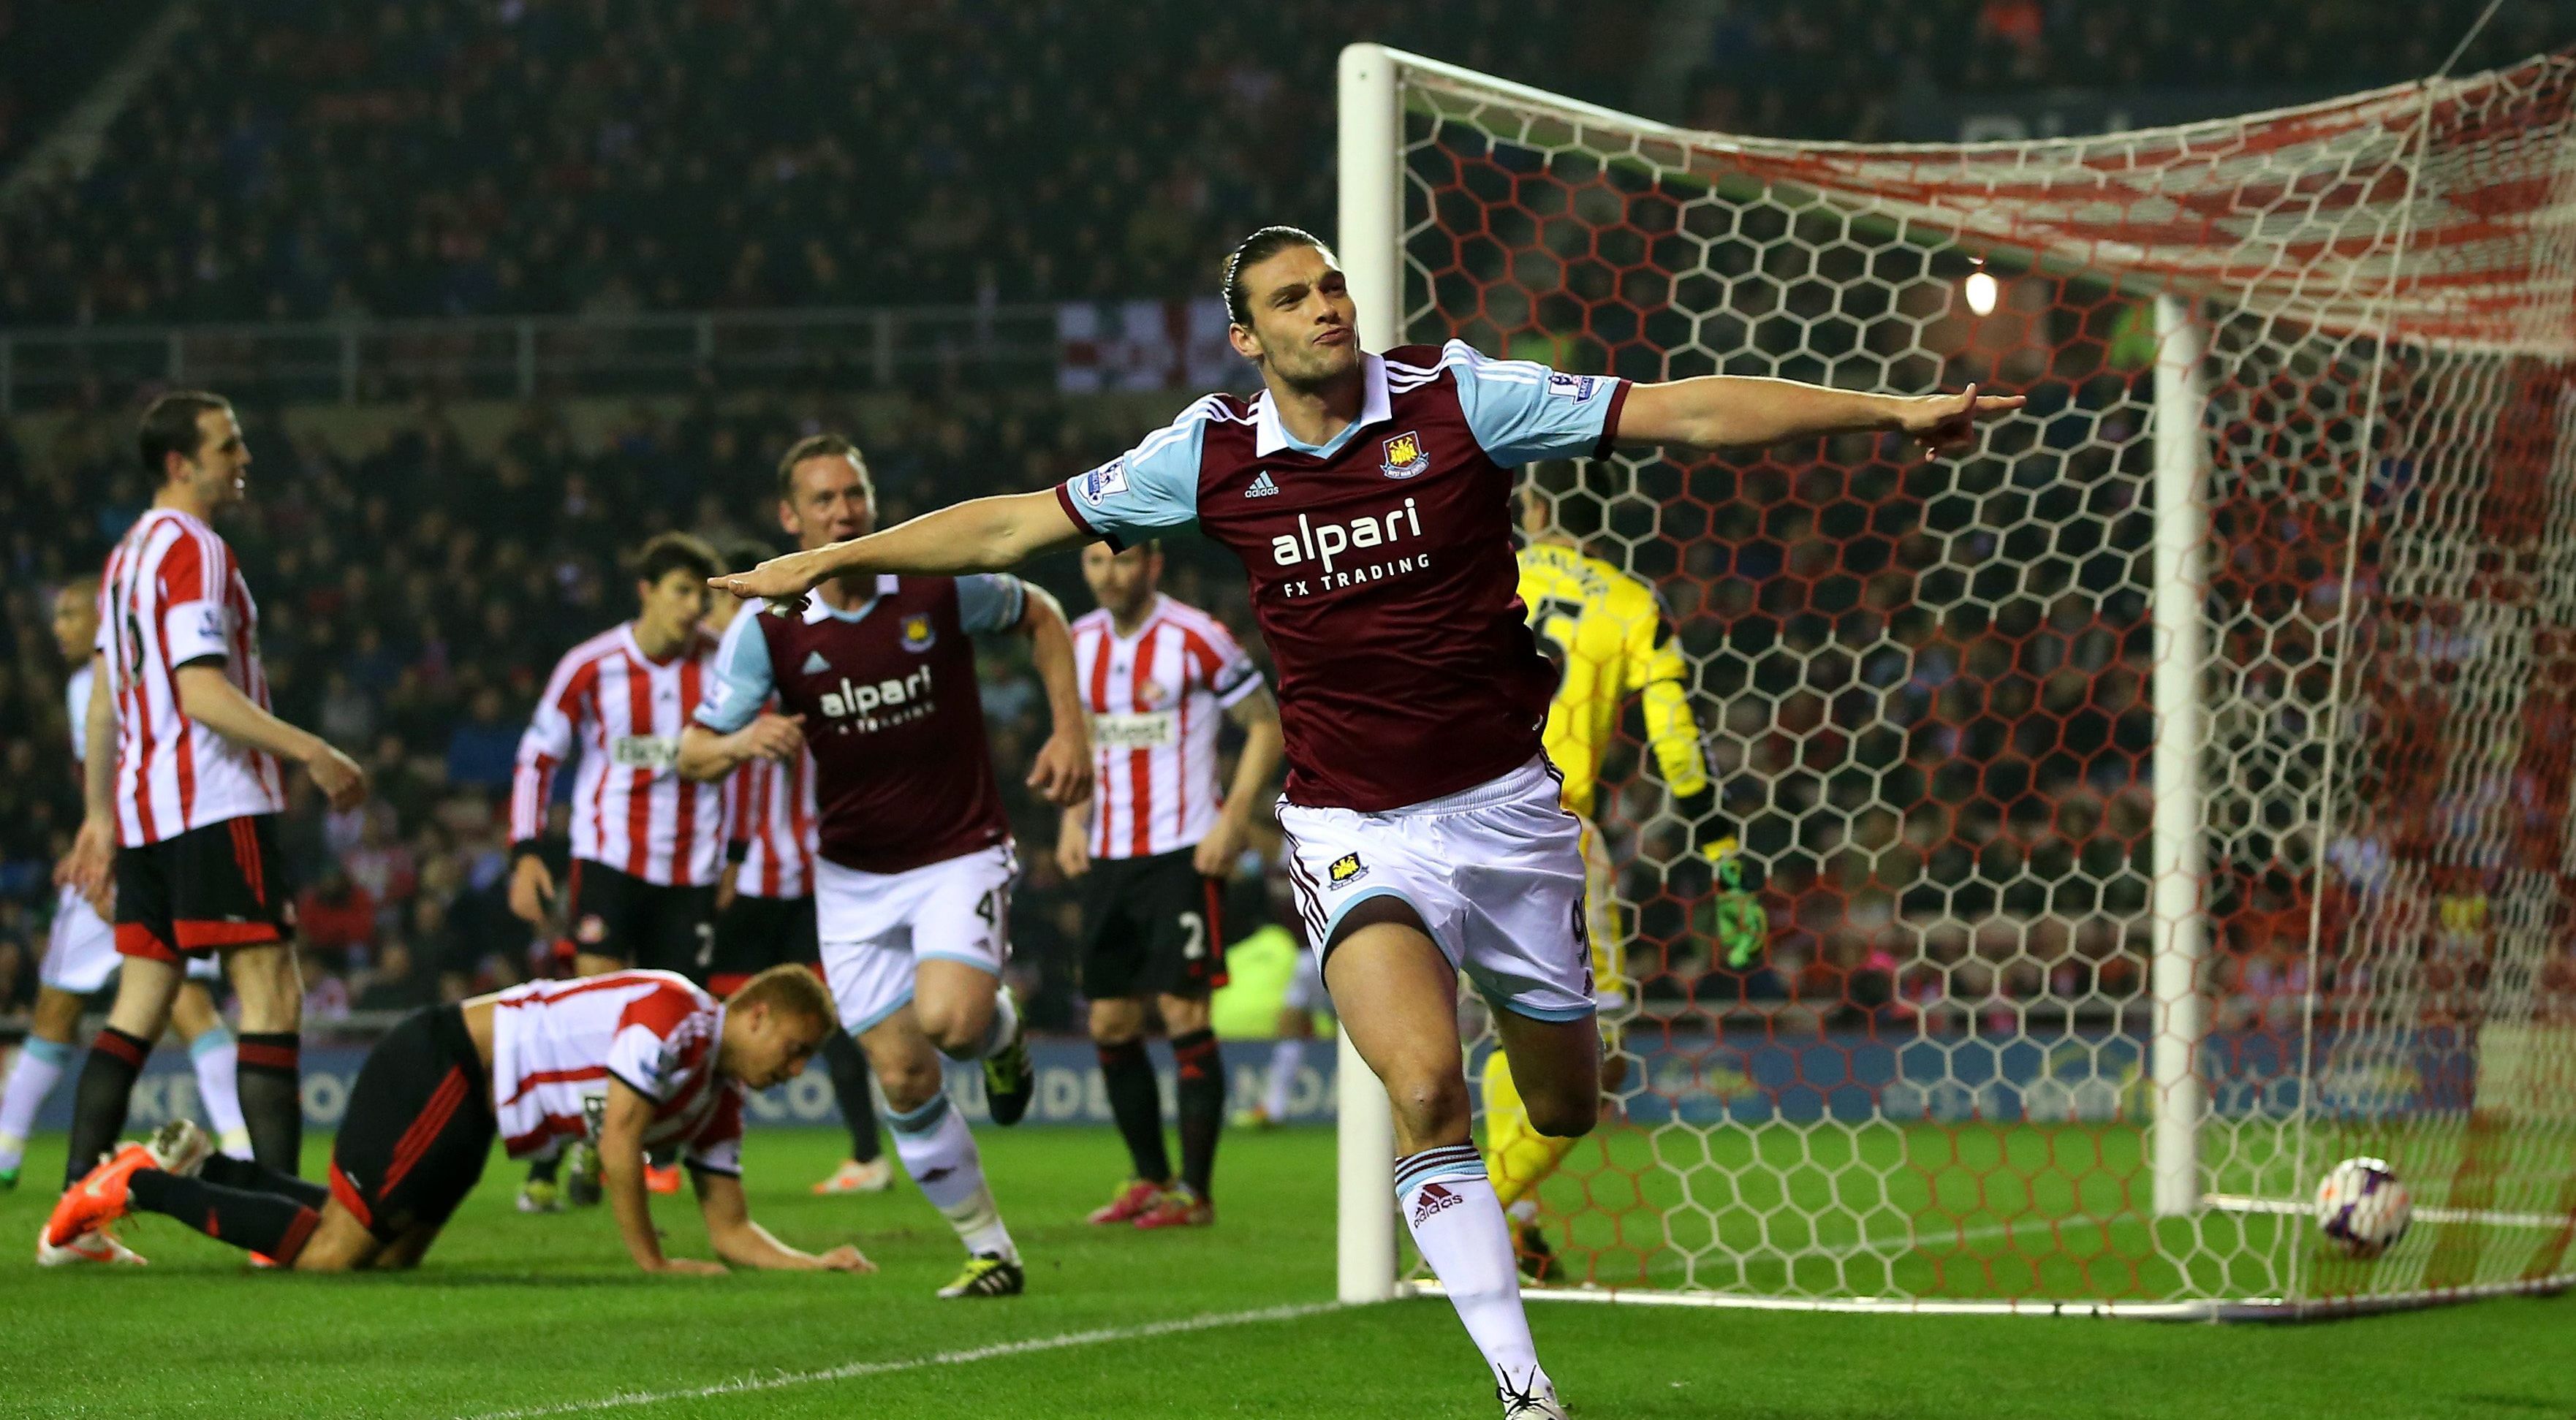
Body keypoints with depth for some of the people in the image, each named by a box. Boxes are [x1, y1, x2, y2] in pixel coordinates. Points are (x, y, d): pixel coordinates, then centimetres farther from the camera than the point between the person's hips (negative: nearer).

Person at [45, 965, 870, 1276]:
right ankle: (143, 1185, -4)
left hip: (469, 1114, 10)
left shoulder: (718, 1100, 11)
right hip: (440, 1068, -10)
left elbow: (730, 1229, 12)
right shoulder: (673, 1015, -18)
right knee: (329, 1256, -14)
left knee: (387, 1253, 7)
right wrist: (650, 1262, -14)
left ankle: (196, 1168, 15)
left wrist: (817, 1265, -2)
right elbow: (618, 1142, -21)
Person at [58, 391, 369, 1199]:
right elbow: (201, 692, -20)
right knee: (271, 996, -10)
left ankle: (79, 1202, 4)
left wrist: (100, 816, 26)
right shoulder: (193, 551, -11)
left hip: (143, 804, 9)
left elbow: (104, 699, 22)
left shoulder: (129, 552, 18)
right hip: (214, 806, -9)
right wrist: (310, 753, -21)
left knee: (139, 1007, 9)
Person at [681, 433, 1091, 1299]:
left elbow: (1041, 617, 7)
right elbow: (693, 753, -8)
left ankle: (1003, 1031, 12)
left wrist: (1071, 731, -3)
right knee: (902, 1077, 0)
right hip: (853, 875, 2)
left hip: (961, 853, -2)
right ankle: (989, 1250, 16)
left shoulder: (939, 583, -12)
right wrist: (741, 742, -31)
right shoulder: (766, 627, -9)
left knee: (949, 1021, -26)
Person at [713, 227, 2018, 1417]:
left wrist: (1891, 412, -13)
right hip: (1356, 830, -1)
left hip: (1503, 803, 1)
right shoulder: (1213, 455, -2)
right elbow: (1019, 524, 8)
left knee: (1566, 1109, 10)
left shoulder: (1457, 398, -7)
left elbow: (1685, 414, -8)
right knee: (1425, 1086, -24)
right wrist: (833, 560, 8)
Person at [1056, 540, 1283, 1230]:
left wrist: (1231, 822, -13)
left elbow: (1265, 726, -4)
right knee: (1110, 1024, 6)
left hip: (1183, 854, -6)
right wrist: (1074, 817, 9)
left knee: (1183, 1012, -9)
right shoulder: (1079, 643, 9)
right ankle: (1150, 1178, 19)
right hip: (1107, 857, 6)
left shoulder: (1197, 638, -10)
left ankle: (1196, 1189, -4)